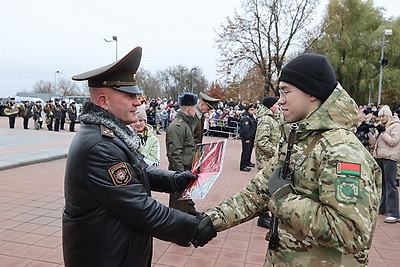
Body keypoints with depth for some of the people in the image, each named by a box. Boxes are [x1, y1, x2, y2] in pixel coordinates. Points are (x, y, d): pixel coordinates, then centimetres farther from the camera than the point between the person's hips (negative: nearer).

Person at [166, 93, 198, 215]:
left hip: (188, 168, 10)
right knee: (179, 198, 4)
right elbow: (174, 153, -25)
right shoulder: (177, 126, -22)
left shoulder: (187, 123, 11)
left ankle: (190, 210, 44)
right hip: (180, 169, -10)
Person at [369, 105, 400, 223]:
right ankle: (383, 208, 26)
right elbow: (374, 142, 14)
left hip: (390, 158, -7)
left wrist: (383, 132, -14)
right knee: (381, 183, 14)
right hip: (378, 157, 7)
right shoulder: (380, 126, 17)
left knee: (390, 184, -11)